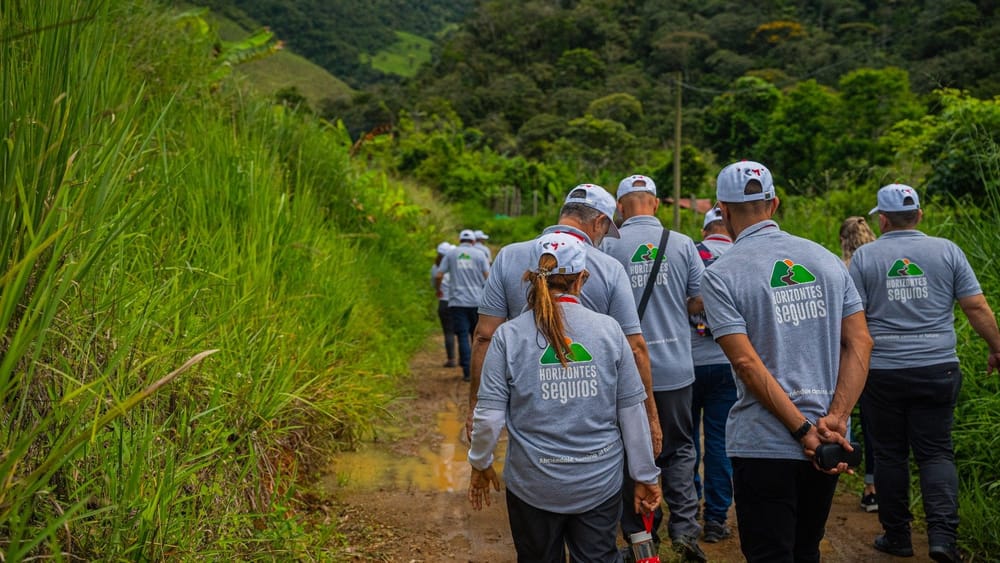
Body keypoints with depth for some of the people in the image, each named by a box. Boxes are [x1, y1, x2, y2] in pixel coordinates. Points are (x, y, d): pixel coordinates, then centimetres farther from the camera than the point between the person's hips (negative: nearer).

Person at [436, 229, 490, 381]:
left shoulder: (451, 254, 6)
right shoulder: (479, 255, 4)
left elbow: (439, 275, 1)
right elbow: (487, 277, -3)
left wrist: (438, 289, 19)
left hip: (457, 302, 0)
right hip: (477, 301, 0)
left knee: (463, 336, -1)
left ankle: (467, 372, -7)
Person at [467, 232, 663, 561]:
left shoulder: (509, 336, -10)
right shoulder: (609, 330, -7)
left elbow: (489, 416, -9)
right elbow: (632, 411, -4)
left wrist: (480, 464, 9)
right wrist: (645, 476, 7)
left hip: (533, 486, 0)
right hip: (600, 484, 0)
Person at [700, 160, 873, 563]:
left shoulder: (721, 275, -9)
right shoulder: (825, 259, 6)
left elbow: (748, 363, -16)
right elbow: (860, 342, 0)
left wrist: (803, 431, -14)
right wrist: (836, 419, -6)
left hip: (763, 444, -5)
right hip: (828, 444, 5)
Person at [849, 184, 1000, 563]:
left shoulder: (865, 256, -2)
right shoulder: (947, 250, 1)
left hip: (881, 372, -1)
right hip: (937, 369, 1)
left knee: (890, 454, 10)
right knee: (936, 452, 6)